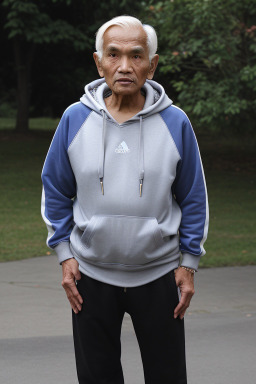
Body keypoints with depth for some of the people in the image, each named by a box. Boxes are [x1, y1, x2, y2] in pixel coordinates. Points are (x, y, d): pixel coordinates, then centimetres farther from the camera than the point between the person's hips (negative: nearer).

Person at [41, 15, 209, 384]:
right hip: (91, 275, 1)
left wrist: (188, 263, 0)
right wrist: (65, 254, 1)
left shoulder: (175, 122, -6)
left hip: (159, 275, -1)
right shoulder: (75, 119, -4)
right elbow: (55, 192, 6)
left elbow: (193, 200, 2)